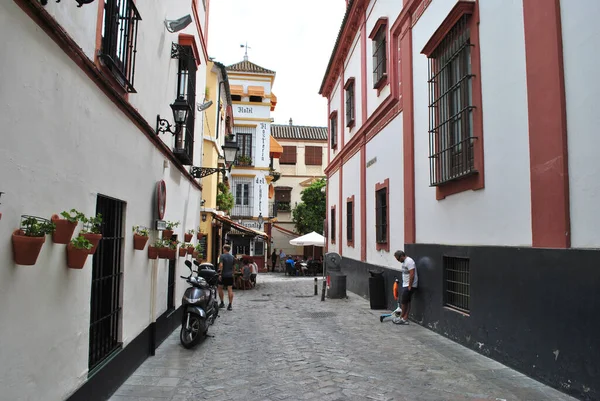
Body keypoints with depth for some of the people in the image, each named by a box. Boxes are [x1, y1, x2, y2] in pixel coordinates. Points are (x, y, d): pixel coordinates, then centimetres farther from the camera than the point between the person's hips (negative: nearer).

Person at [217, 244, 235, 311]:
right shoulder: (232, 257, 9)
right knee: (230, 290, 0)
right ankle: (230, 305, -2)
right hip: (230, 275, 4)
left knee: (220, 288, 14)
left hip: (223, 275, -4)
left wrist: (220, 274, -16)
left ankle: (222, 303, 15)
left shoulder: (222, 256, -7)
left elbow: (221, 265, -17)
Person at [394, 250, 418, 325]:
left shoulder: (409, 261, -19)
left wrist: (409, 286, -22)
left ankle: (402, 318, 9)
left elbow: (412, 275, -24)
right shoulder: (404, 262, 13)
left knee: (404, 301, -3)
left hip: (410, 285, -10)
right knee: (406, 302, 10)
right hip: (405, 285, 10)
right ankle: (405, 319, 13)